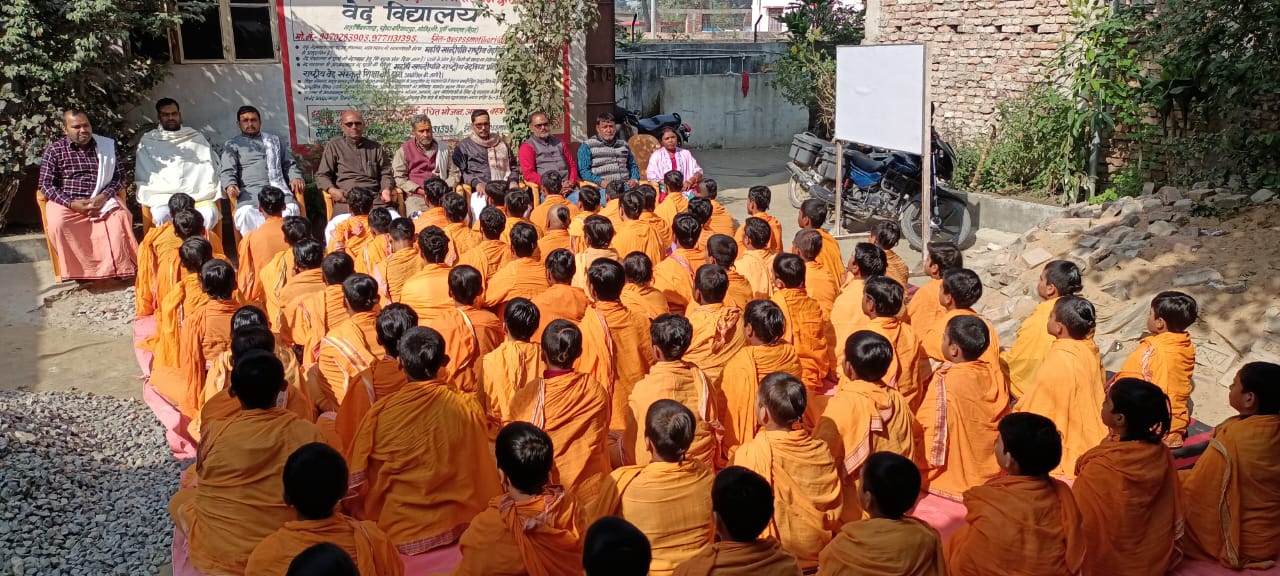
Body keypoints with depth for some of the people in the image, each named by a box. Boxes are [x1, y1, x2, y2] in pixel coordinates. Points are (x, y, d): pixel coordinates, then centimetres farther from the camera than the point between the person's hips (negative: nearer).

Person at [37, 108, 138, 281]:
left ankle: (119, 267, -20)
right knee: (57, 224, -32)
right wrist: (71, 203, -17)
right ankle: (76, 269, -18)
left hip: (101, 200, 1)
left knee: (122, 217, -29)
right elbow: (46, 185, -1)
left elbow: (119, 176, 6)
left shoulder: (107, 145, 7)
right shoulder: (54, 150, 2)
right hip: (67, 202, -1)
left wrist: (103, 197, -13)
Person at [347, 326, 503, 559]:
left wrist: (366, 519, 15)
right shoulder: (467, 407, -14)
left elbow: (359, 479, -4)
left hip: (400, 530, -1)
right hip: (453, 525, 1)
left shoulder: (382, 412, -18)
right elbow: (482, 472, 1)